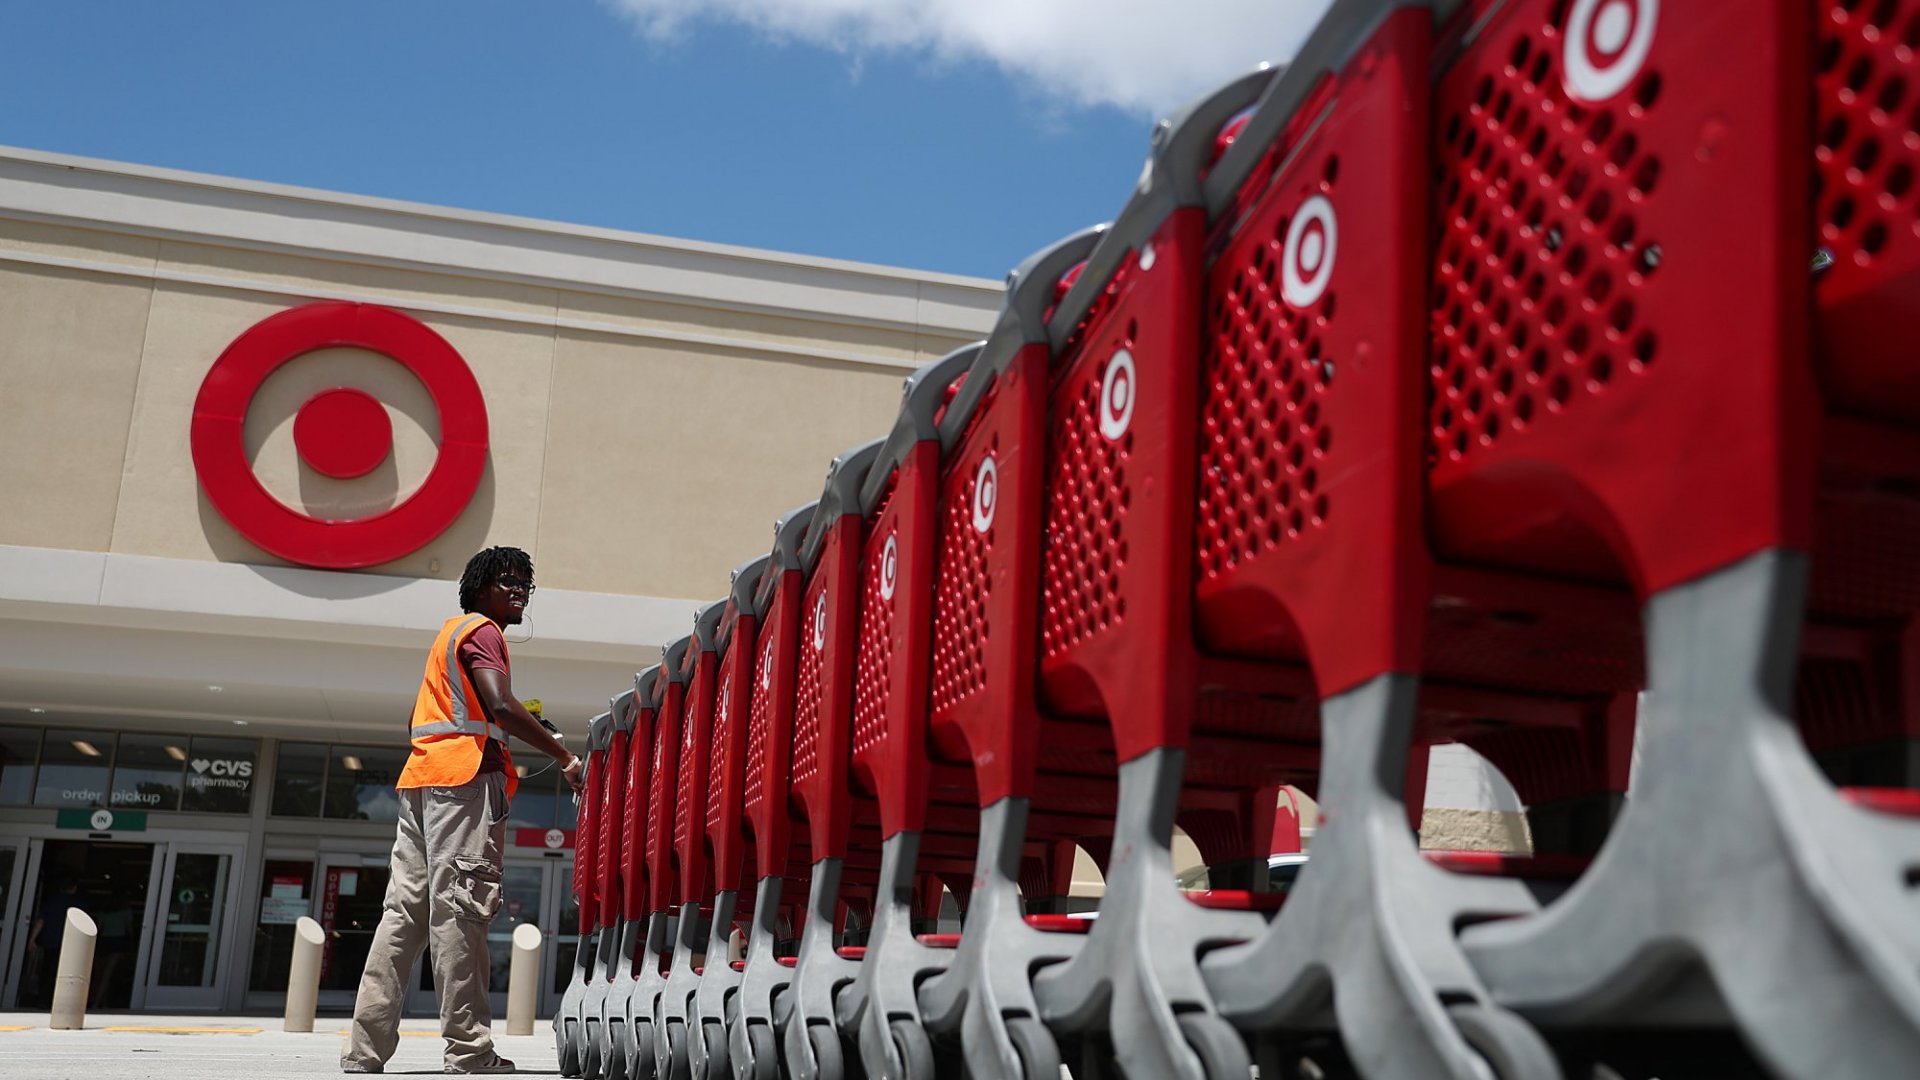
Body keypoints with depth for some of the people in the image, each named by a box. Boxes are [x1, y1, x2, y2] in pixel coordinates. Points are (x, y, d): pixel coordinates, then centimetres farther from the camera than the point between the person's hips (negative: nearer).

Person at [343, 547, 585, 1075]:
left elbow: (418, 716, 29)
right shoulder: (482, 629, -1)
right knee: (460, 908, -12)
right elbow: (500, 706, -17)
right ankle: (469, 1051, -13)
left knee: (406, 908, 5)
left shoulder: (453, 631, 28)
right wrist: (565, 758, -15)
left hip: (420, 778, 9)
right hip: (466, 774, -9)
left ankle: (364, 1050, 3)